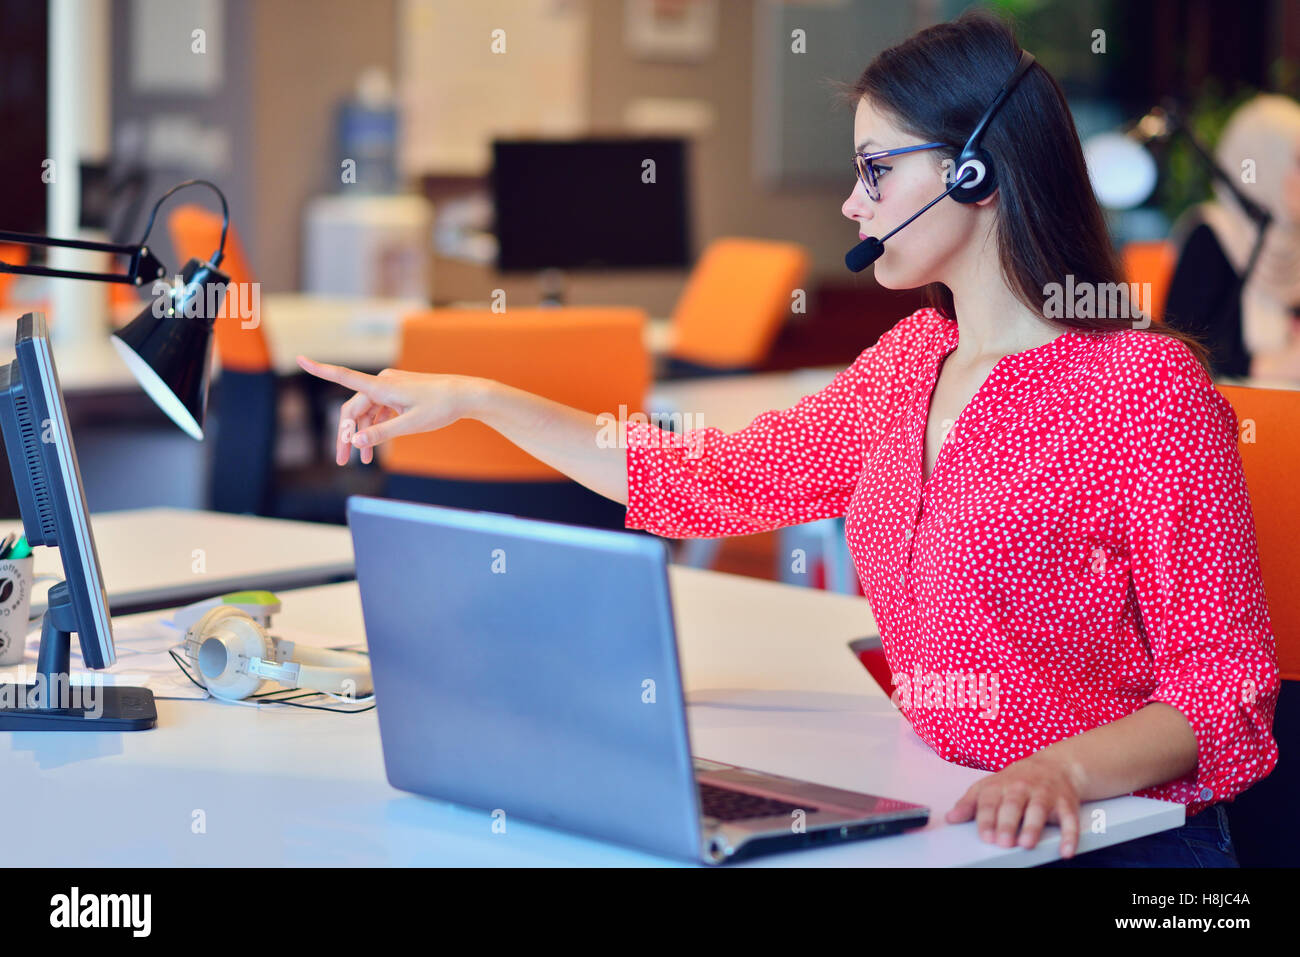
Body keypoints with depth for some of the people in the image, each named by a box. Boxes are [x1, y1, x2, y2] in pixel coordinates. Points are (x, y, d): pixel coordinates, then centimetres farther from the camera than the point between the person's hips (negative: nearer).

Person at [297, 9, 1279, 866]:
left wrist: (1066, 768, -30)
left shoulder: (1148, 389, -13)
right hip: (937, 818, 7)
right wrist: (475, 399, 14)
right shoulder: (916, 360, 11)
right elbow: (707, 479, 16)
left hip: (1112, 838, -7)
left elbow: (1226, 684, -13)